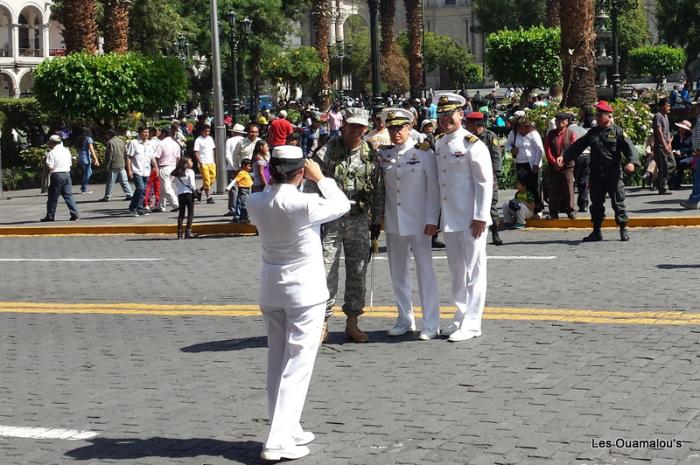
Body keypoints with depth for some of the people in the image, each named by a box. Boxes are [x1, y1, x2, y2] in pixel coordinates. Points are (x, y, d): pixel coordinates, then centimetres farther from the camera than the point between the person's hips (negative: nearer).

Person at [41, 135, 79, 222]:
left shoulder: (52, 153, -10)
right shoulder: (67, 150, 10)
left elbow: (50, 167, -13)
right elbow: (70, 163, 14)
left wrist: (46, 159, 3)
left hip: (57, 175, -5)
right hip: (67, 173, 6)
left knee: (53, 196, 3)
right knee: (68, 195, 8)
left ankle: (50, 215, 10)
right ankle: (74, 213, 1)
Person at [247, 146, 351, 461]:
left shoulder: (256, 203, -6)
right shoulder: (305, 204, -20)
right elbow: (342, 205, -2)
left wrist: (276, 178, 9)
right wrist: (320, 178, 6)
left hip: (271, 288, 6)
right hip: (305, 291, -6)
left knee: (277, 364, 15)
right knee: (296, 366, -2)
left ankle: (287, 430, 24)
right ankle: (278, 441, -6)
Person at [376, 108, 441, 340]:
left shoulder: (424, 152, -5)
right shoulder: (383, 155, 6)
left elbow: (433, 188, -5)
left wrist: (431, 220, -9)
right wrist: (377, 218, 6)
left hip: (418, 223, -4)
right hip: (393, 223, 4)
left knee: (425, 271, -2)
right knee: (398, 273, 10)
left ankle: (431, 324, 4)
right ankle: (405, 320, 22)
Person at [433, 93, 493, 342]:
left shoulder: (472, 144, -11)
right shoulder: (438, 143, 10)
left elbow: (485, 182, -12)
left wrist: (480, 217, -16)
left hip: (471, 219, -7)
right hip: (448, 219, 7)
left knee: (473, 270, 0)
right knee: (457, 271, 15)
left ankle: (472, 324, 4)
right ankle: (461, 316, 25)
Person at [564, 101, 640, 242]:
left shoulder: (617, 131, -1)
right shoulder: (592, 133, 12)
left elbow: (629, 147, -10)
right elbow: (577, 146, 14)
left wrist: (631, 161, -28)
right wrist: (564, 157, 4)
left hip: (613, 174, -4)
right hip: (596, 174, 4)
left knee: (618, 202, -1)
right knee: (596, 203, 9)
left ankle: (623, 230, 9)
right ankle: (596, 232, 17)